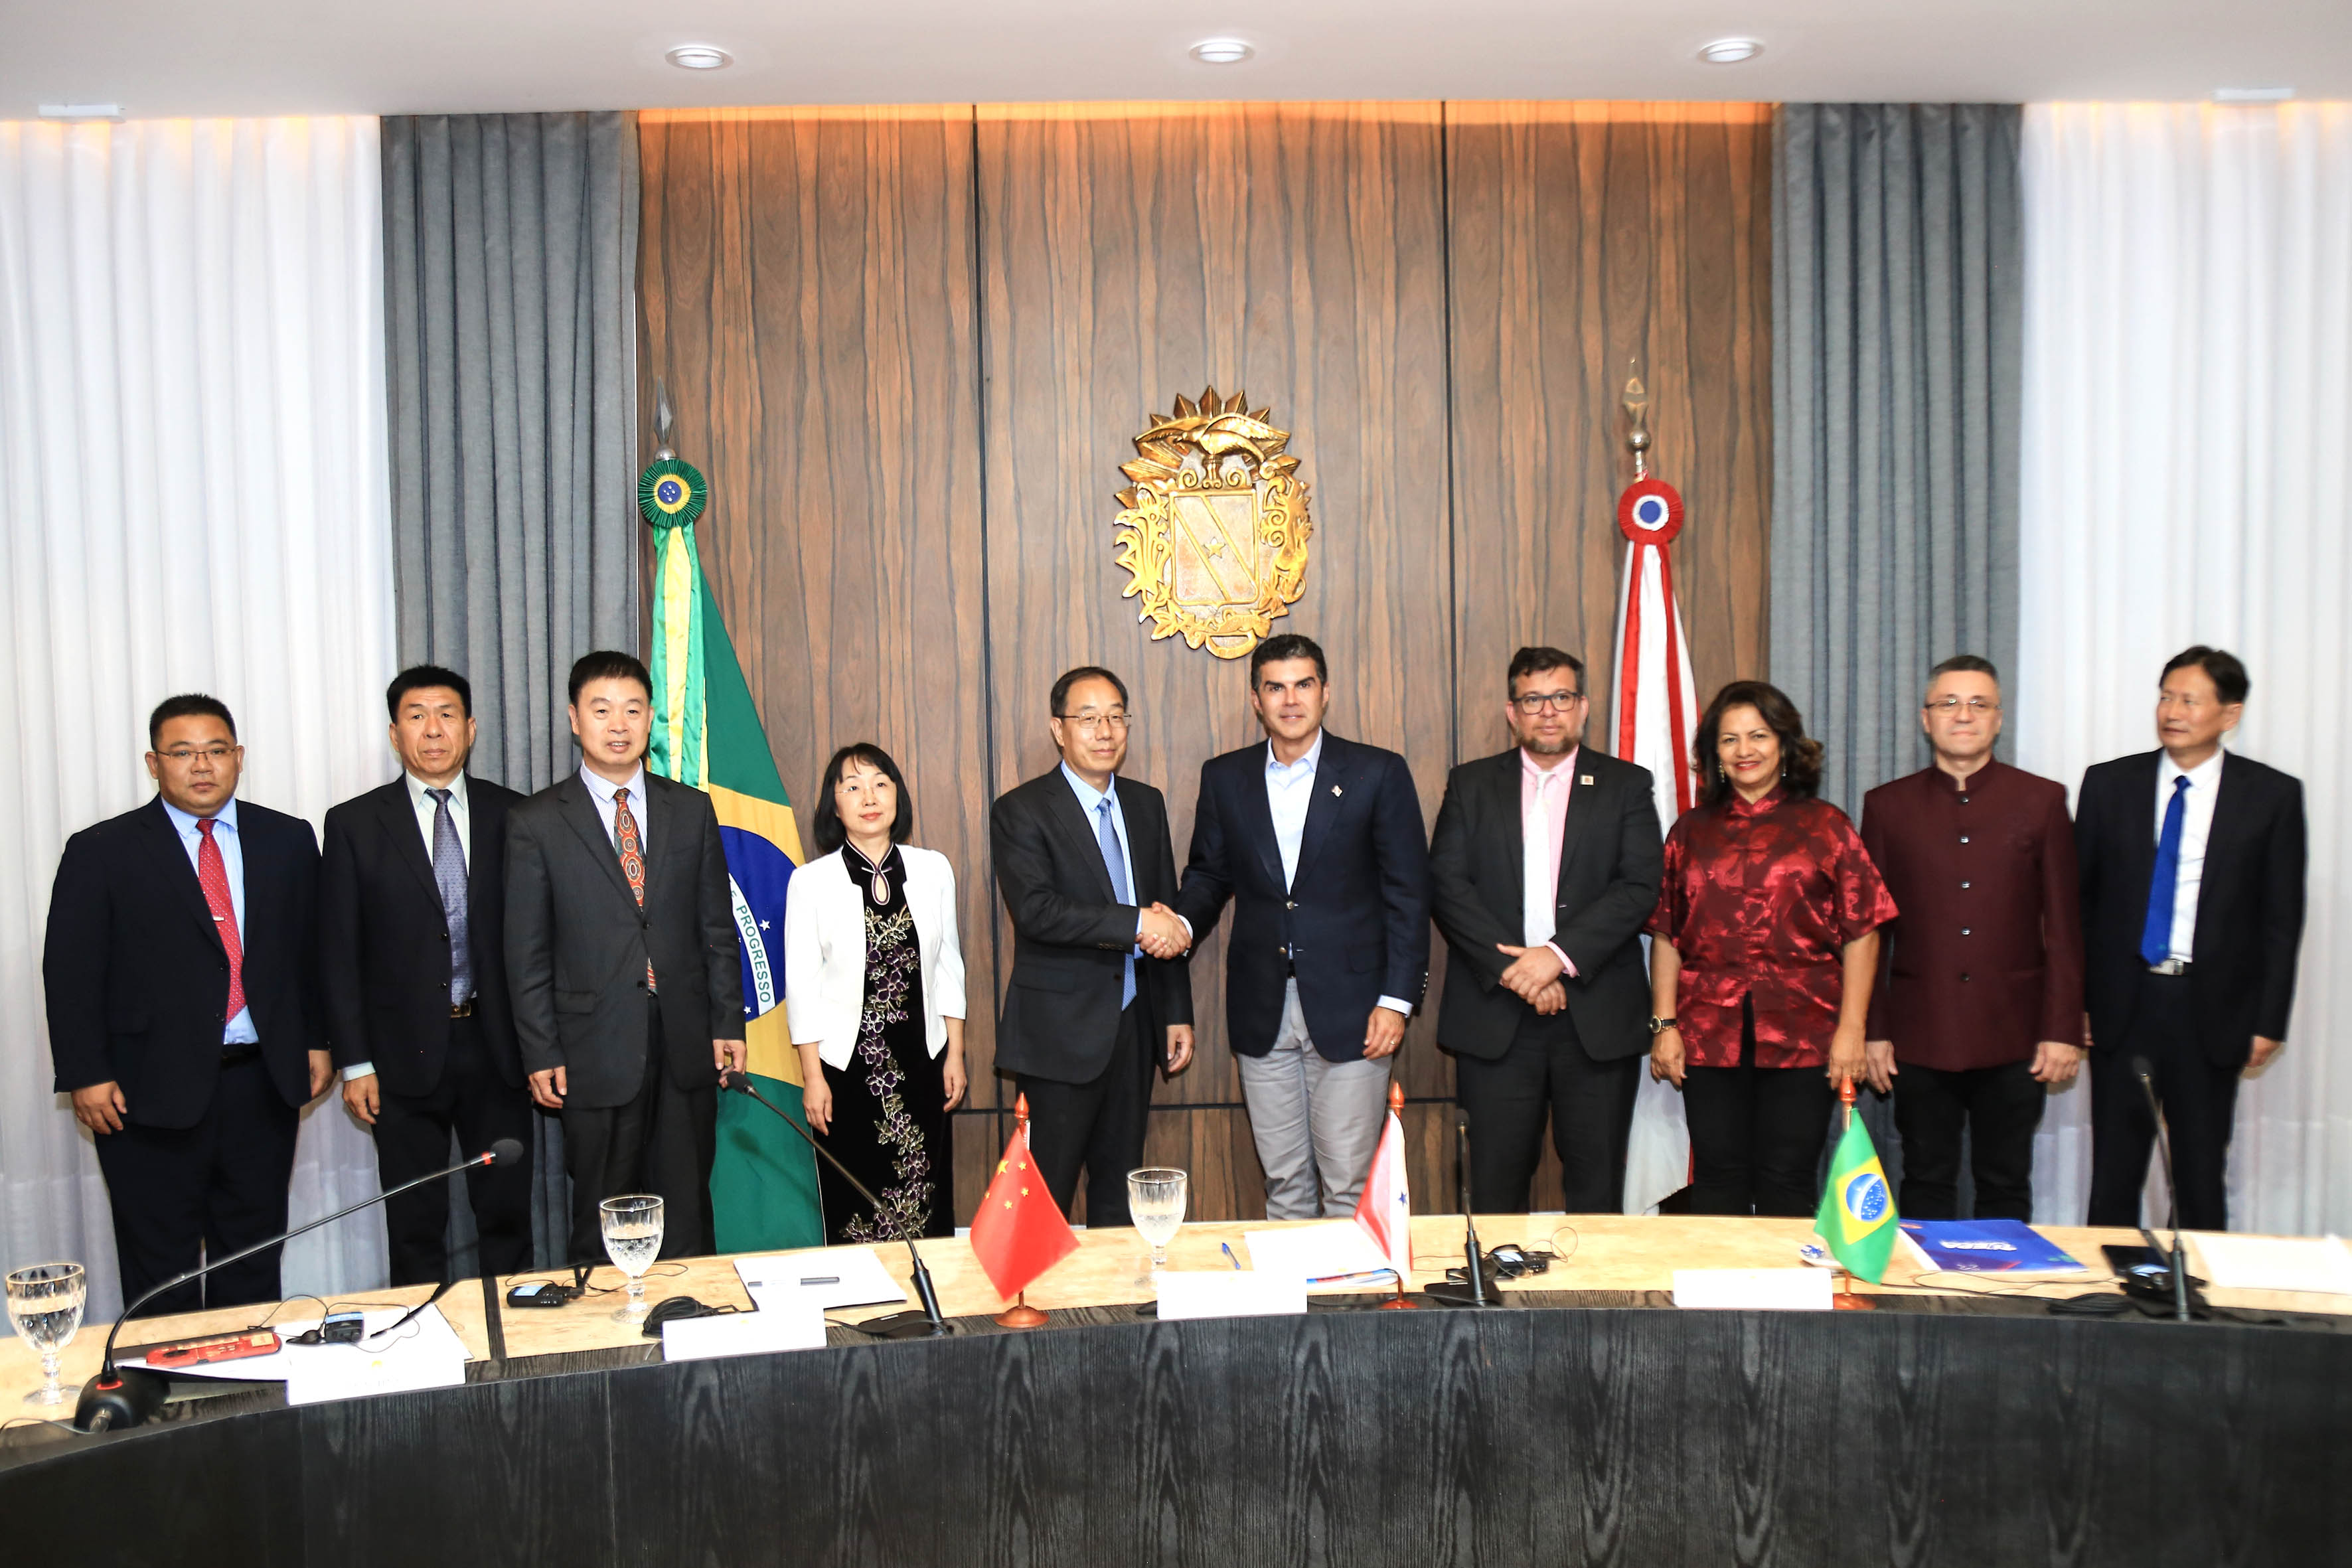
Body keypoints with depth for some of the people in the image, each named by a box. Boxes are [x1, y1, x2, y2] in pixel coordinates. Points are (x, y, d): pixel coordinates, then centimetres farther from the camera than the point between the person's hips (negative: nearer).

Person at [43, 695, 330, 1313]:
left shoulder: (288, 840, 7)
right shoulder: (100, 852, -1)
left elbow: (313, 950, 10)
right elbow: (69, 972, -3)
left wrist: (317, 1040, 5)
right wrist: (86, 1076, -9)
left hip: (262, 1084, 3)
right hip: (153, 1093, -2)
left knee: (253, 1260, 14)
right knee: (160, 1269, 8)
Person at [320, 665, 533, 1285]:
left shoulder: (511, 815, 3)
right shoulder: (355, 824, 0)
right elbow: (338, 951, 0)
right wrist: (355, 1062, -4)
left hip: (496, 1048, 1)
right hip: (405, 1054, -1)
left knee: (507, 1212, 9)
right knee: (415, 1228, 10)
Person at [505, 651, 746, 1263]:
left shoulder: (691, 810, 7)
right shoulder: (536, 822, -1)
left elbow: (717, 927, 9)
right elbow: (527, 952, -1)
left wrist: (727, 1023, 4)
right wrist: (541, 1054, -4)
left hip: (686, 1046, 2)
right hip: (596, 1049, -2)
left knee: (686, 1217, 10)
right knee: (602, 1227, 8)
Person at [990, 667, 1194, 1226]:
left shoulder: (1146, 804, 10)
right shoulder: (1021, 812, -8)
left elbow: (1167, 915, 14)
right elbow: (1036, 910, -22)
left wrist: (1177, 1012, 12)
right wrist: (1135, 923, -24)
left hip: (1133, 1027, 6)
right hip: (1061, 1031, -6)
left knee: (1121, 1193, 15)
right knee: (1046, 1199, 0)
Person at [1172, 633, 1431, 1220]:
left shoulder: (1379, 774, -1)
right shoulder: (1224, 778, 8)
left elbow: (1408, 894, -2)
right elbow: (1209, 874, 15)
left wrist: (1397, 999, -8)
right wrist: (1183, 923, -8)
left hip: (1349, 1012, -3)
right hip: (1261, 1013, 3)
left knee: (1348, 1186, 1)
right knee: (1284, 1183, 12)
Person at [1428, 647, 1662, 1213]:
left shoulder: (1626, 785, 8)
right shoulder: (1470, 785, 10)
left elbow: (1640, 887, -4)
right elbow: (1447, 885, -1)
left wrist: (1560, 955, -16)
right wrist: (1511, 968, -12)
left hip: (1598, 1017, 0)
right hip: (1495, 1017, 1)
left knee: (1597, 1185, 6)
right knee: (1495, 1185, 5)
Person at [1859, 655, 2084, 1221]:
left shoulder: (2042, 800, 5)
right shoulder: (1888, 805, 6)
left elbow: (2063, 926, 4)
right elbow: (1871, 928, 6)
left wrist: (2063, 1030, -2)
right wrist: (1871, 1031, 1)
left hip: (2014, 1039, 0)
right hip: (1919, 1039, 0)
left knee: (2006, 1187, 10)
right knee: (1926, 1186, 9)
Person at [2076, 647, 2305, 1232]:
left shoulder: (2273, 795, 0)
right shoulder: (2108, 784, 2)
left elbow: (2282, 918, 2)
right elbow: (2078, 900, 5)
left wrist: (2269, 1021, -2)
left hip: (2213, 1010, -1)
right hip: (2121, 1002, 1)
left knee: (2202, 1173, 9)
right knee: (2113, 1171, 7)